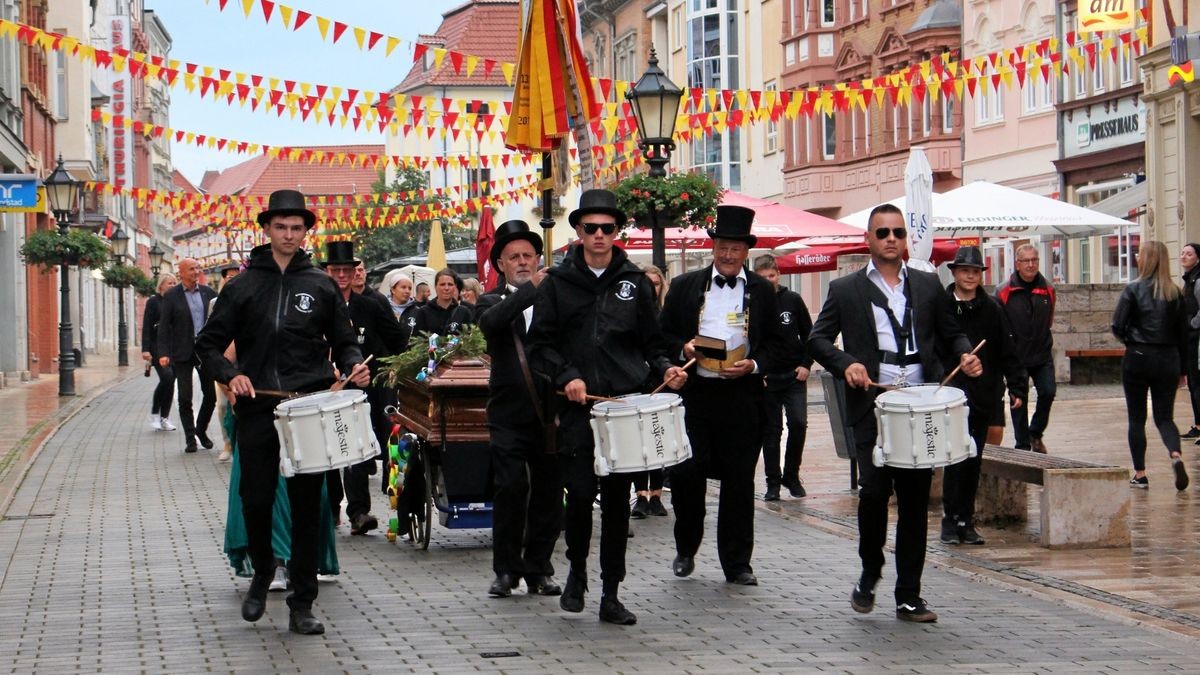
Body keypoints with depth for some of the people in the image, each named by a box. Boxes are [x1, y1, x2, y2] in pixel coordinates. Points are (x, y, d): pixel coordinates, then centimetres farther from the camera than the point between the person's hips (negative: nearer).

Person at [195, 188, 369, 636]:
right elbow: (209, 343, 9)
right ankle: (262, 572, 32)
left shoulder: (321, 286, 9)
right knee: (256, 500, 3)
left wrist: (353, 365, -8)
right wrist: (230, 375, -8)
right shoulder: (243, 285, 7)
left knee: (307, 506, 1)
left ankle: (302, 605, 7)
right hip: (257, 410, 0)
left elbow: (344, 342, 14)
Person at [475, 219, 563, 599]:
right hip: (510, 411, -2)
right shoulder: (493, 301, 7)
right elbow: (491, 321, -18)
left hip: (552, 410, 2)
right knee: (511, 488, -7)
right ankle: (506, 570, 5)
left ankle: (538, 568, 15)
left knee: (549, 492, 4)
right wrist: (531, 288, -21)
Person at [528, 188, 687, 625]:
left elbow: (651, 342, 15)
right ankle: (577, 570, 18)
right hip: (578, 407, -2)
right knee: (581, 493, -9)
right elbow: (539, 344, 4)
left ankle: (611, 594, 10)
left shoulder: (634, 282, 11)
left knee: (618, 499, 3)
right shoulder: (558, 282, 6)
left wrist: (665, 369, -4)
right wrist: (566, 376, -11)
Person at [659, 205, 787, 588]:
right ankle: (685, 550, 20)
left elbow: (776, 344, 9)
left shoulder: (762, 291, 9)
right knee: (685, 473, -2)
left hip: (742, 395, 0)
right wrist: (682, 349, -10)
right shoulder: (685, 287, 9)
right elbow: (663, 334, 10)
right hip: (694, 394, 0)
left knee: (739, 480, 2)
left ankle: (737, 563, 9)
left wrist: (753, 365, -9)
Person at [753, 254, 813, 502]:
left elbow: (808, 334, 9)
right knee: (771, 430, 3)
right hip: (765, 379, -1)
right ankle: (773, 482, 11)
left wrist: (806, 364, -1)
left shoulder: (793, 300, 2)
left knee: (798, 424, -6)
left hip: (794, 376, 1)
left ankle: (791, 476, 12)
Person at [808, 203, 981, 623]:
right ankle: (869, 575, 11)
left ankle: (909, 597, 11)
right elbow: (818, 340, 6)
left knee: (915, 501, 4)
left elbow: (950, 333, 18)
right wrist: (846, 364, -12)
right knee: (874, 490, -13)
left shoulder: (929, 286, 14)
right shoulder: (846, 290, 7)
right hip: (872, 409, -2)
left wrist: (965, 354, -3)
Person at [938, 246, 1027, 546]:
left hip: (983, 396, 3)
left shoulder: (991, 309, 7)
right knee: (957, 459, -9)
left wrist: (1017, 387, -1)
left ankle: (966, 521, 17)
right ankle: (950, 519, 2)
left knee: (973, 462, 9)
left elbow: (1007, 352, 7)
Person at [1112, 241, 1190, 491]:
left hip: (1138, 358, -3)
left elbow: (1118, 326, -11)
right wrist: (1181, 367, 10)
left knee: (1137, 418, 9)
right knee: (1164, 416, 8)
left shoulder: (1133, 290, -8)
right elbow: (1183, 332, 4)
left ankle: (1140, 474, 9)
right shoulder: (1175, 293, 2)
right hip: (1168, 360, 3)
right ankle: (1176, 454, -20)